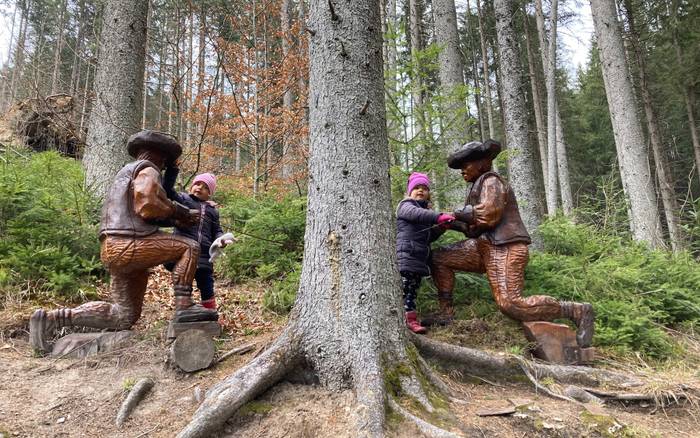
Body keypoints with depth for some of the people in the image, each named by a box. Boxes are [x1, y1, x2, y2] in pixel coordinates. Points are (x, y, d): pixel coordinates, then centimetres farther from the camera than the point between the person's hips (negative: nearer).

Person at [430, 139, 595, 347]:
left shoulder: (490, 181, -3)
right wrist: (453, 223, 13)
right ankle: (446, 312, 3)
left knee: (510, 304, -21)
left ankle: (577, 311, -6)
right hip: (485, 246, 10)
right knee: (439, 258, 3)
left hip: (504, 248, -10)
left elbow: (487, 214, -18)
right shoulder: (479, 186, 25)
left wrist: (459, 214, -5)